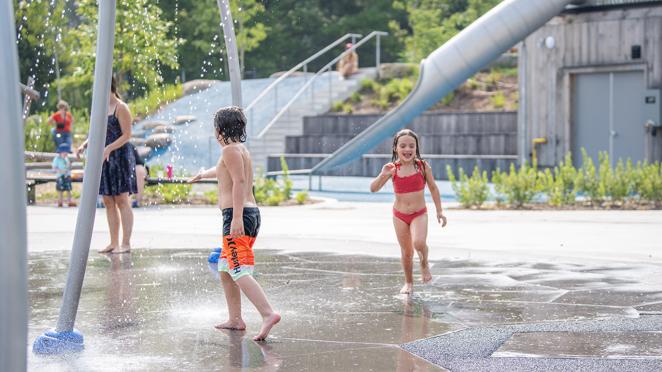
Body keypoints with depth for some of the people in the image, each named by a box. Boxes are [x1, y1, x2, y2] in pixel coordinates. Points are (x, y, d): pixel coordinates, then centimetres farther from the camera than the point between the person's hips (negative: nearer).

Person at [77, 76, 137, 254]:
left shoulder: (121, 108, -9)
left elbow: (126, 135, -13)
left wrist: (108, 149, -23)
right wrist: (85, 144, 2)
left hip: (120, 157, -8)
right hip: (105, 159, 8)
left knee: (122, 200, -5)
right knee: (108, 201, 8)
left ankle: (126, 243, -1)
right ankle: (114, 242, 13)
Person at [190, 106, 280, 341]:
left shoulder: (230, 149, -8)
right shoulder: (241, 149, 22)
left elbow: (240, 181, -21)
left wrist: (237, 217, -29)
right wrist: (203, 174, 64)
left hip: (237, 216, -10)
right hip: (251, 214, 10)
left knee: (240, 271, -18)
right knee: (225, 270, 20)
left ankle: (268, 314, -32)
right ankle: (235, 319, 21)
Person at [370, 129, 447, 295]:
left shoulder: (423, 166, -9)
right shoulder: (393, 168, -9)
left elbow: (433, 188, 4)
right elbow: (373, 189, -12)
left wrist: (439, 211, 5)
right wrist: (383, 175, -31)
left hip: (419, 214, -1)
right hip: (399, 215, 2)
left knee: (419, 243, -25)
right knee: (406, 251, 8)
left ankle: (424, 264, 8)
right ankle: (409, 282, 30)